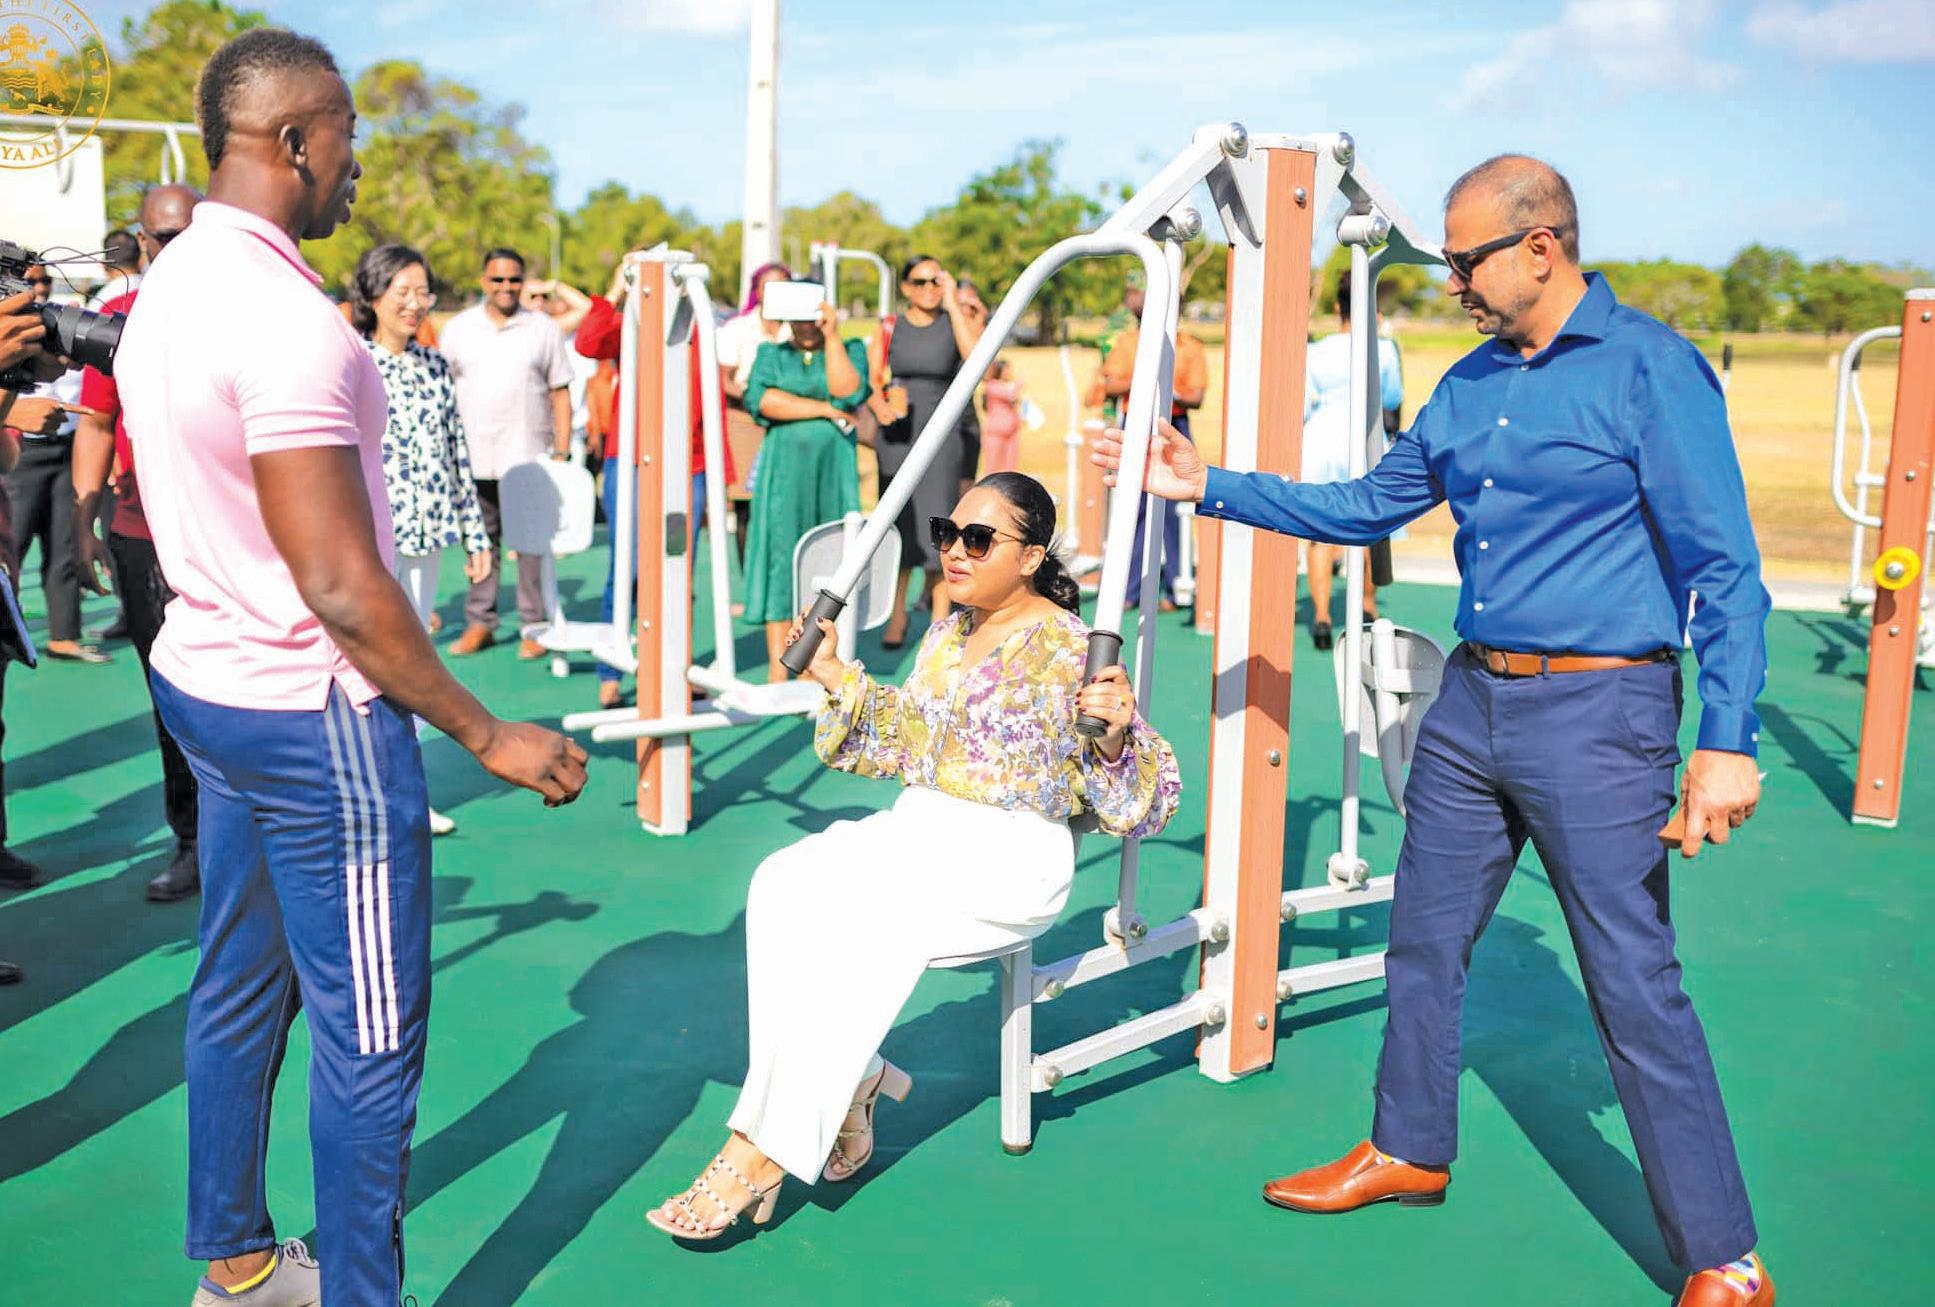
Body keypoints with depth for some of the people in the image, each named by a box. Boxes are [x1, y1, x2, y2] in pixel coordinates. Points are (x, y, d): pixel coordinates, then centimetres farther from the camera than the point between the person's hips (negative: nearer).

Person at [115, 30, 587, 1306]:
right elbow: (342, 589, -25)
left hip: (206, 679, 10)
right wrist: (487, 733, -18)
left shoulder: (167, 289, 8)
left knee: (240, 987, 20)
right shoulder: (285, 317, -23)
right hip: (313, 711, -10)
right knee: (369, 1036, 1)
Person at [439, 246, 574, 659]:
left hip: (529, 459, -2)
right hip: (474, 459, 2)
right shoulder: (458, 329, 9)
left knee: (532, 543, 0)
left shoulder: (544, 329, 5)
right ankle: (480, 623, 15)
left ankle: (535, 626, 8)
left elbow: (560, 392, 6)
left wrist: (562, 452, 0)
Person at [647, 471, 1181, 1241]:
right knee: (783, 885, -22)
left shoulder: (1068, 649, -6)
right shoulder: (945, 636, 14)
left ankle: (763, 1151, -24)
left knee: (854, 910, -31)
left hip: (1013, 859, -7)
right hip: (920, 830, 7)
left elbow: (1136, 798, -6)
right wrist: (837, 679, 17)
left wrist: (1117, 730, -27)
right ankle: (848, 1089, -13)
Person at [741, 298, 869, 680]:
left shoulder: (850, 350, 12)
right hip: (784, 473, 0)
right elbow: (760, 399, -6)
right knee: (781, 559, -5)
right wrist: (824, 409, -8)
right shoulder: (771, 353, 14)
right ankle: (777, 670, -3)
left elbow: (849, 393, -8)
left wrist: (833, 336, -9)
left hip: (833, 474, 0)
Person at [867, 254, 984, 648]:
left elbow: (976, 356, -18)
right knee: (896, 526, 5)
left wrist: (952, 304, -13)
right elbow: (871, 377, 3)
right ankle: (897, 618, 15)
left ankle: (940, 622, -3)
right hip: (896, 435, 2)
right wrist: (879, 404, -19)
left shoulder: (958, 322, 2)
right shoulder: (889, 328, 8)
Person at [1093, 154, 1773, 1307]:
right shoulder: (1471, 383, 11)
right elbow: (1367, 507, 19)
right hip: (1472, 700, 7)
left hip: (1596, 713, -7)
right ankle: (1411, 1151, 36)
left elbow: (1726, 569, -13)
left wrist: (1729, 740, -20)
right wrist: (1209, 486, 15)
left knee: (1637, 986, -4)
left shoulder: (1652, 369, -10)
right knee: (1425, 941, 16)